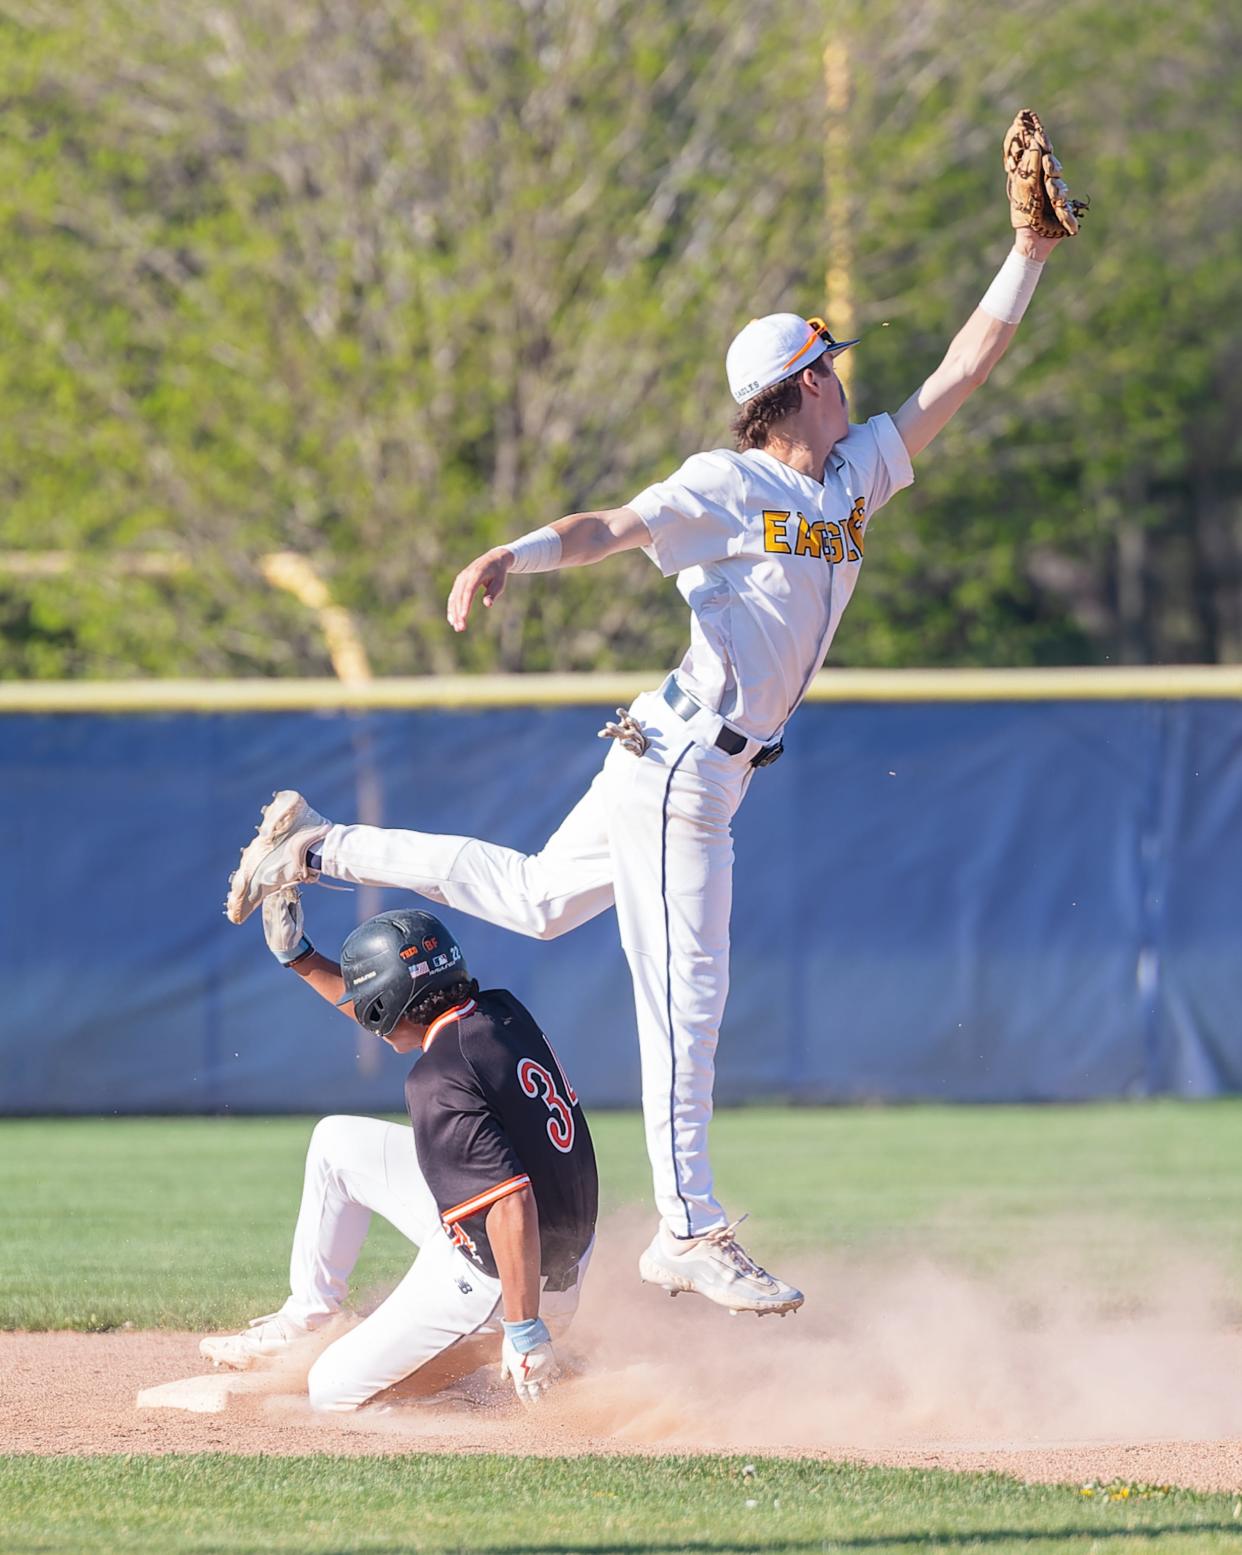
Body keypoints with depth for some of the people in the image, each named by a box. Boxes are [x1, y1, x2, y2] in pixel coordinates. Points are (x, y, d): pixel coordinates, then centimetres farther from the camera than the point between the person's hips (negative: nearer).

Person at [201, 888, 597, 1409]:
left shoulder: (439, 1081, -29)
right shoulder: (500, 1012, -1)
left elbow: (513, 1204, -35)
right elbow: (390, 1009, 19)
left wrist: (524, 1330, -32)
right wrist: (298, 956, 16)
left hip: (498, 1277, -9)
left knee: (333, 1392, 4)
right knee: (337, 1142, 18)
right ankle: (300, 1322, 28)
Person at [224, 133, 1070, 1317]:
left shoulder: (858, 477, 11)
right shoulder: (726, 486, -13)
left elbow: (963, 369, 12)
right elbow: (607, 529, -23)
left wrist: (1031, 250, 6)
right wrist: (510, 557, -42)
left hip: (708, 769, 9)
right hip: (682, 763, -9)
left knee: (535, 899, 23)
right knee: (685, 997, -7)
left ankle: (321, 846, 32)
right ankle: (689, 1230, -5)